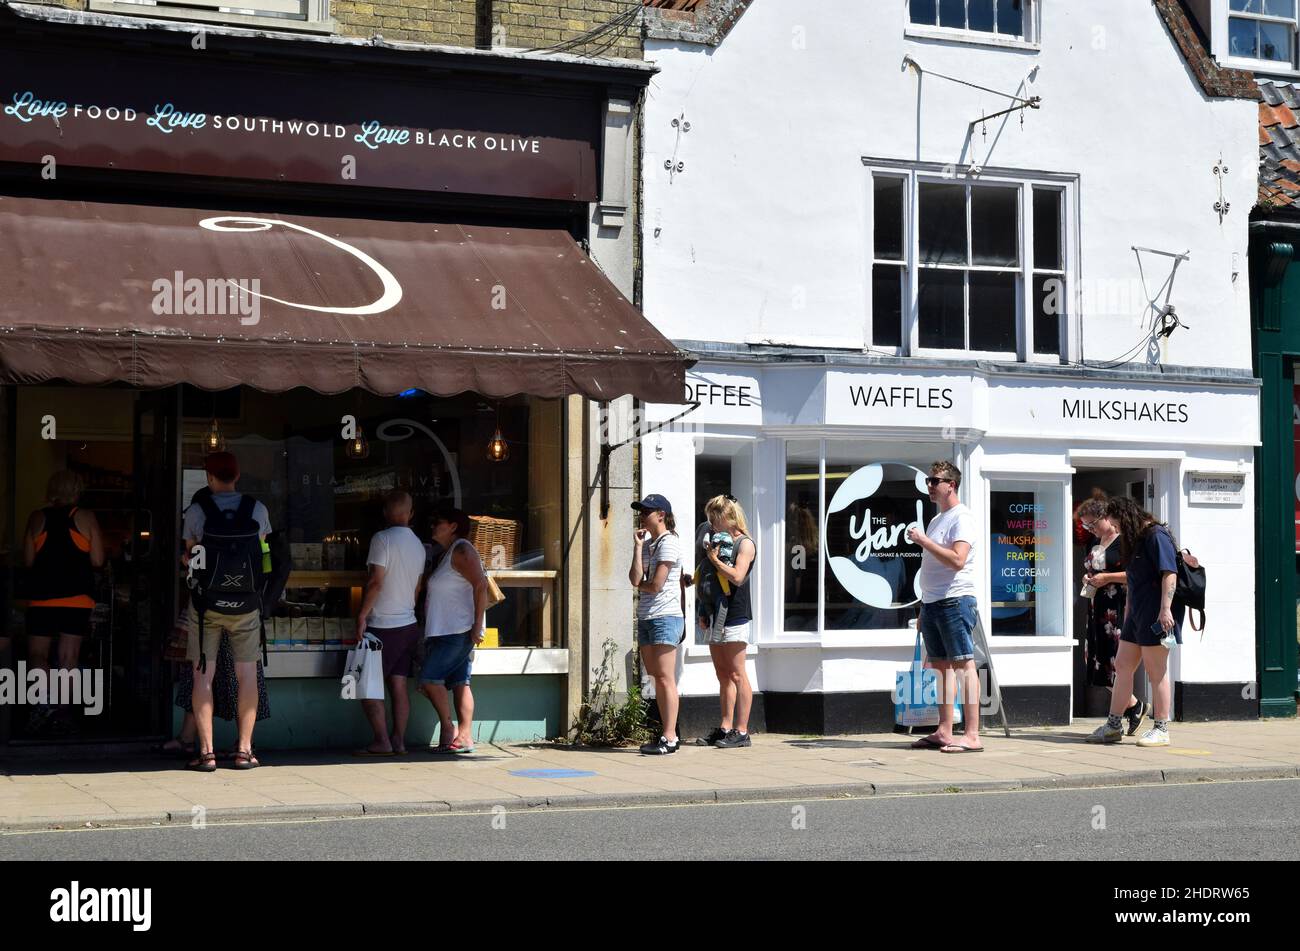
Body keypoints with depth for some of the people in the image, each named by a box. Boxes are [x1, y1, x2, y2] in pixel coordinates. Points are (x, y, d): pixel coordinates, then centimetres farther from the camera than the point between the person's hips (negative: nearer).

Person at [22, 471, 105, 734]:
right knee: (69, 657, 3)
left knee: (37, 653, 5)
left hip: (42, 596, 1)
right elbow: (97, 561, -3)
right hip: (77, 595, 0)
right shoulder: (86, 517, -1)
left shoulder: (37, 518, 2)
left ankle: (43, 699, -19)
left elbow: (28, 560, 4)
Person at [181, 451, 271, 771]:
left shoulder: (196, 511, -6)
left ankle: (206, 752, 1)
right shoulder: (258, 510, -2)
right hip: (246, 604, 1)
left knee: (203, 676, 3)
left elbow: (190, 558, 3)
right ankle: (244, 750, 10)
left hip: (207, 604, -1)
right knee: (246, 674, 9)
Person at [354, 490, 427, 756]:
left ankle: (382, 742, -7)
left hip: (383, 625, -7)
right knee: (399, 685, 7)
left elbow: (376, 582, -17)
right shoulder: (418, 545, 11)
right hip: (409, 624, 7)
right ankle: (399, 741, 4)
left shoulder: (382, 539, -12)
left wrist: (362, 615, -12)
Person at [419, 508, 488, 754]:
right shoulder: (448, 553, 21)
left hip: (459, 630, -10)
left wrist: (477, 625, -23)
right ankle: (464, 737, 2)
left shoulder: (461, 550, -10)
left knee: (430, 679, -12)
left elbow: (480, 585, -19)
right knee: (459, 682, 4)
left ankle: (448, 730, -5)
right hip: (447, 631, 10)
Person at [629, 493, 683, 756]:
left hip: (665, 617, -9)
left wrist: (639, 584, 4)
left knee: (665, 678, -9)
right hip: (646, 617, 9)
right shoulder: (647, 542, 16)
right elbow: (635, 578, 1)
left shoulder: (669, 542, -10)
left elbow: (655, 585, -16)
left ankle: (669, 738, -8)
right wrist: (638, 547, -3)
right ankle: (667, 733, 15)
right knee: (656, 677, 10)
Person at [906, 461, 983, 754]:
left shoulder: (961, 518, -8)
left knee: (963, 664, -9)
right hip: (931, 602, 9)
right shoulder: (936, 519, 20)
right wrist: (924, 608, 19)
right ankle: (944, 733, 11)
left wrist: (923, 540, -18)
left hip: (955, 600, -9)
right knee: (942, 666, 9)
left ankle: (972, 735, -11)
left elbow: (957, 560, -22)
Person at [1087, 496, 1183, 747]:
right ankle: (1113, 726, 14)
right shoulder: (1134, 540, 19)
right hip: (1137, 613, 10)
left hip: (1156, 614, -10)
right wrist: (1128, 610, 24)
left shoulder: (1156, 536, -11)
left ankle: (1161, 730, 1)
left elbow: (1169, 574, -19)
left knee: (1156, 670, -5)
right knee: (1122, 666, 9)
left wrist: (1165, 609, -24)